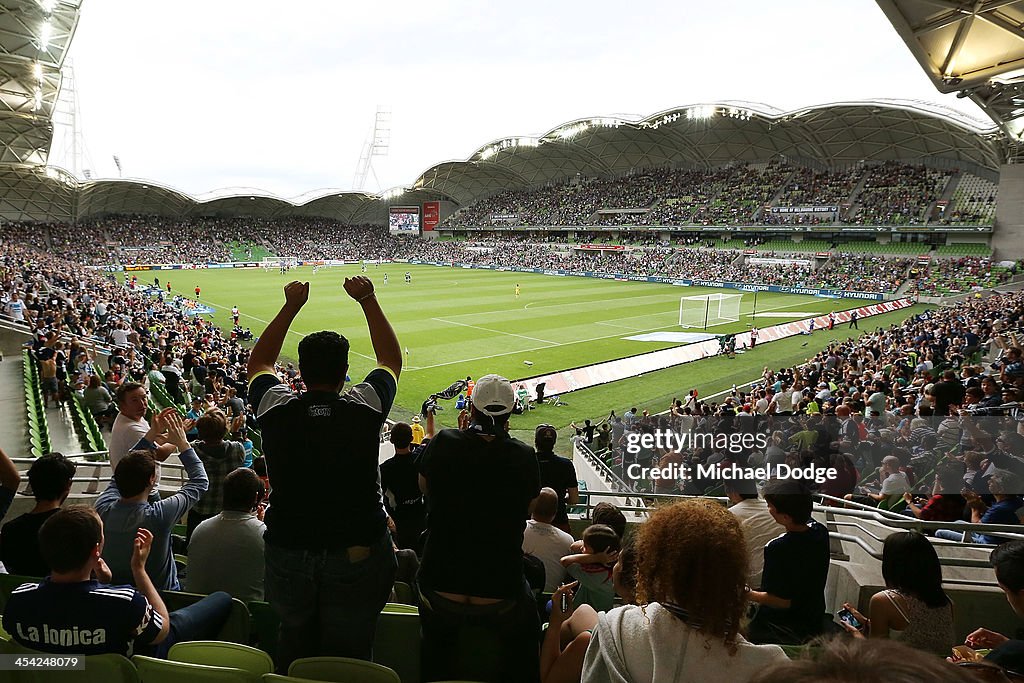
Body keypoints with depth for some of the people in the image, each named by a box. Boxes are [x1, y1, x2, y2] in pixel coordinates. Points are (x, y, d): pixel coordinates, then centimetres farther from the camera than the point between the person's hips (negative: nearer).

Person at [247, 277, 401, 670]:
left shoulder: (277, 410, -9)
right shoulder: (366, 408, -12)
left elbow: (259, 363, 13)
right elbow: (391, 358, 8)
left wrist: (291, 306, 15)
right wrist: (367, 300, 13)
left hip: (287, 553, 2)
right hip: (358, 554, -2)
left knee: (294, 648, 24)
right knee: (348, 655, 13)